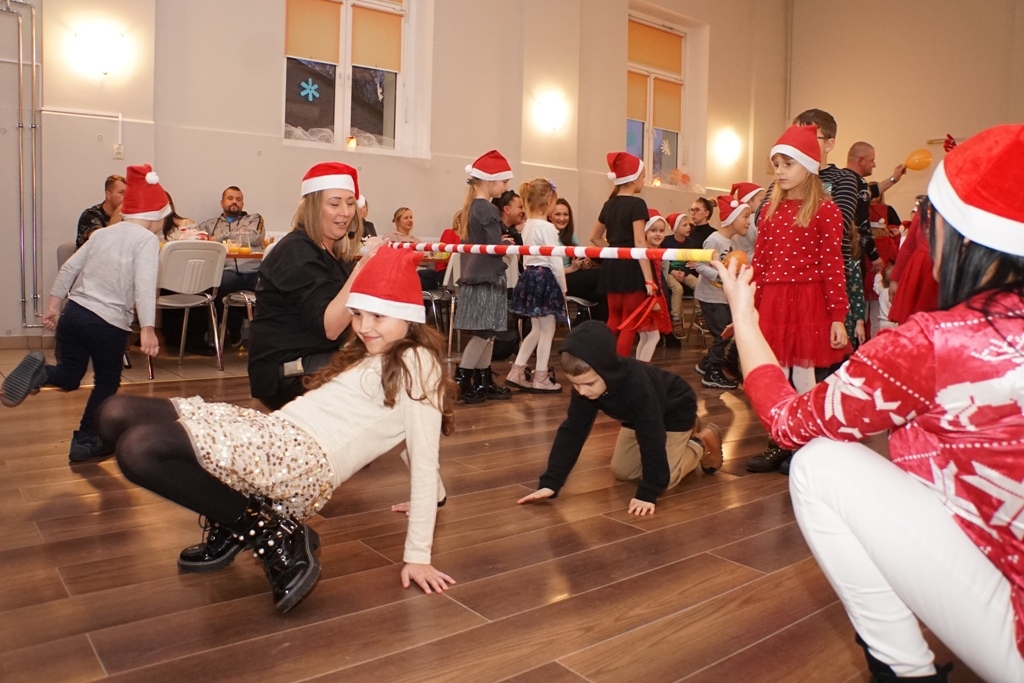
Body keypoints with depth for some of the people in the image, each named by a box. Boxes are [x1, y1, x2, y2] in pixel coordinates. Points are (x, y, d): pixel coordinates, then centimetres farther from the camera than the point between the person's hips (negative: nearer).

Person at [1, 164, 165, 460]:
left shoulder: (103, 233, 15)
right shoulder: (147, 239, -6)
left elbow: (69, 268, 14)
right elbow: (144, 285, -19)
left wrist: (53, 306, 20)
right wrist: (148, 329, -23)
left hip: (73, 312, 6)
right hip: (109, 323, -6)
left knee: (69, 377, 20)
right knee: (107, 383, 14)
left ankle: (40, 371, -11)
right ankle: (85, 441, 18)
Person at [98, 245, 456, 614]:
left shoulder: (416, 362, -3)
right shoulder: (368, 353, 25)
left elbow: (423, 456, -9)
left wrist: (418, 555, -12)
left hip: (297, 457, -10)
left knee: (139, 448, -25)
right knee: (119, 413, 2)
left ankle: (270, 534, -8)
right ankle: (229, 525, 8)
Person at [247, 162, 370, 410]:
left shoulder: (337, 252, 11)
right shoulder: (297, 252, -14)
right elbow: (329, 327, -24)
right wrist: (363, 268, -29)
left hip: (316, 360, 8)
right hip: (285, 373, -8)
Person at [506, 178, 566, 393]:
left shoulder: (527, 226, 11)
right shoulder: (548, 228, -15)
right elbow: (555, 261, -15)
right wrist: (563, 288, -6)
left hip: (529, 276, 9)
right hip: (545, 278, -9)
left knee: (537, 329, 16)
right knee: (547, 330, 1)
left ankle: (516, 372, 16)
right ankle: (540, 379, 7)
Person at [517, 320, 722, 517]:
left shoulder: (637, 383, -45)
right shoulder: (585, 385, -27)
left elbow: (652, 438, -40)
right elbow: (572, 430, -24)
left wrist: (648, 493, -38)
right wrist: (549, 482, -30)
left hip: (675, 412, -6)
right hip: (638, 416, 7)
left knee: (664, 480, -14)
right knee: (621, 472, 10)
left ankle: (701, 443, 15)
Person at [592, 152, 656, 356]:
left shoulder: (609, 204, 11)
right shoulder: (637, 204, -10)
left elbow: (595, 238, 20)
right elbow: (639, 243, -17)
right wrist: (649, 279, -17)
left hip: (611, 265, 7)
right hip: (631, 267, -7)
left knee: (613, 320, 14)